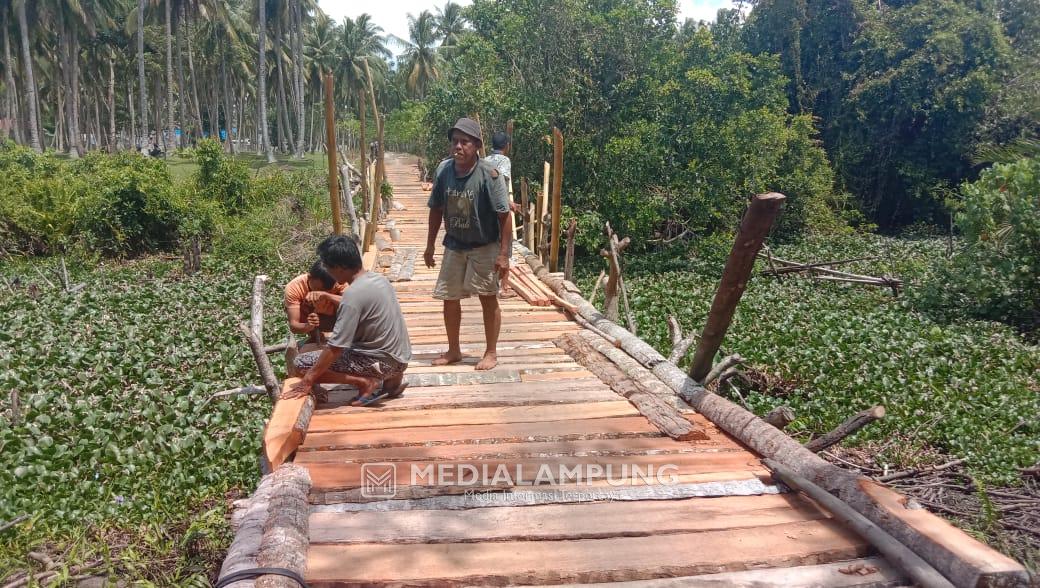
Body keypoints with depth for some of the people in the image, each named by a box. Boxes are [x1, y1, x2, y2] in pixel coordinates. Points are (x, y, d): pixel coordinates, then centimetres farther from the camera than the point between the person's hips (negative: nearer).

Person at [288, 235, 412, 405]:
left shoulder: (354, 294, -22)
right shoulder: (378, 278, 3)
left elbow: (335, 348, -21)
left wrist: (308, 380, -15)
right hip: (399, 355, 8)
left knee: (303, 362, -7)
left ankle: (364, 382, -8)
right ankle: (391, 377, 16)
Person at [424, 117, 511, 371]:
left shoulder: (489, 174, -19)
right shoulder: (444, 170, -6)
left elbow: (504, 215, -16)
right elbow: (436, 209, 6)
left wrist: (504, 254, -18)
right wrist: (430, 245, 8)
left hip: (484, 247, -5)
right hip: (454, 246, 5)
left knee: (488, 299, 5)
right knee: (449, 299, 11)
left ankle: (491, 353, 21)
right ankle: (453, 350, 29)